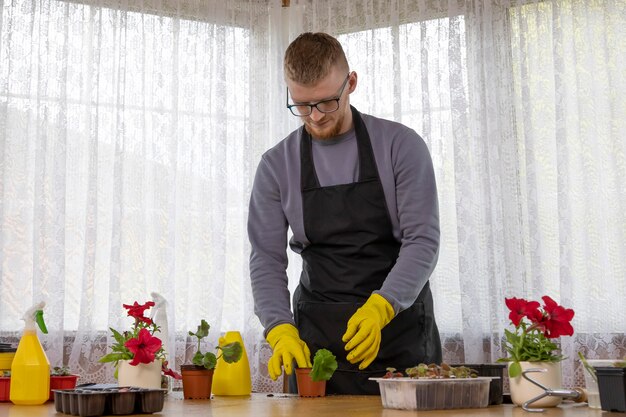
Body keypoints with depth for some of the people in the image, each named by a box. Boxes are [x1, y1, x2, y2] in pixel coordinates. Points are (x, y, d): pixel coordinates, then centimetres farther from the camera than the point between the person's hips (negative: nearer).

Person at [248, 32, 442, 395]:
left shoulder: (401, 146, -5)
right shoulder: (277, 165, 1)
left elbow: (423, 240, -11)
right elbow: (267, 259, -2)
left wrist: (379, 307, -26)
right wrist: (281, 331, -19)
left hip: (399, 326, -1)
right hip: (317, 336, 2)